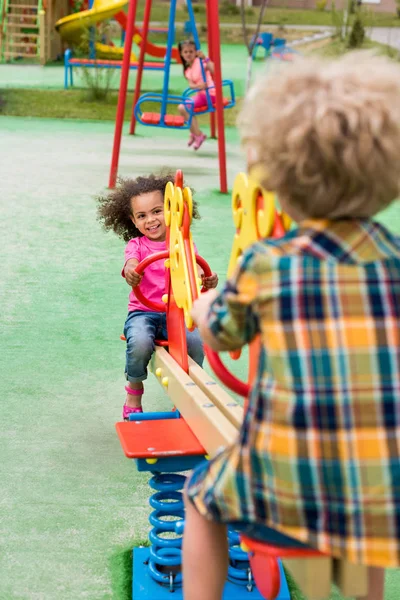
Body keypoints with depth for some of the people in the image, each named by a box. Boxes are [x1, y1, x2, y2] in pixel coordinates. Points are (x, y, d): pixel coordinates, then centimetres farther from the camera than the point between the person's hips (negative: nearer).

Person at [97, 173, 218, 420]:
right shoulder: (136, 245, 5)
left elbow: (197, 273, -1)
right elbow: (131, 265, -18)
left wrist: (209, 281, -26)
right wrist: (131, 272, -44)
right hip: (143, 312, -1)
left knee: (197, 342, -28)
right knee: (140, 342, -33)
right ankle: (134, 393, 1)